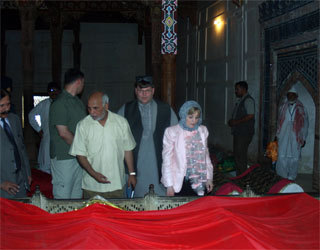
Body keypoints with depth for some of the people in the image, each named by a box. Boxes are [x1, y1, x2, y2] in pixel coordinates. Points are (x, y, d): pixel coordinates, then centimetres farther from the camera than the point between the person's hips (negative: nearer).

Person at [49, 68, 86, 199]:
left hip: (79, 157, 8)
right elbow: (64, 133, -19)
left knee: (77, 195, 14)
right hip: (64, 157, -8)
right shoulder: (60, 103, -14)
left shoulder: (78, 101, 14)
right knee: (63, 195, -2)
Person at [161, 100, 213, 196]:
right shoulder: (172, 132, -5)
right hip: (180, 182, -3)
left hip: (198, 181, 3)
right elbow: (167, 159, -5)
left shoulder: (203, 130, 7)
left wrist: (209, 178, 12)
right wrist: (169, 185, -8)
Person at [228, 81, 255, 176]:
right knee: (236, 154, 14)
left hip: (245, 133, -10)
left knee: (241, 155, -8)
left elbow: (250, 116, -20)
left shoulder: (248, 100, -13)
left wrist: (236, 122, -18)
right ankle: (238, 175, 23)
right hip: (238, 132, 10)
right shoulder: (240, 100, 17)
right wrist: (232, 121, 6)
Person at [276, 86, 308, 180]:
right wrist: (277, 135, 7)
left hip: (295, 138, -2)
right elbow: (279, 122, 11)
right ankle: (281, 178, 10)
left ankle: (291, 178, 14)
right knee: (282, 157, -1)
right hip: (283, 137, 2)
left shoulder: (301, 108, 0)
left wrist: (303, 138, -2)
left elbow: (305, 124, 1)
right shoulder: (283, 107, 8)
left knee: (294, 159, 2)